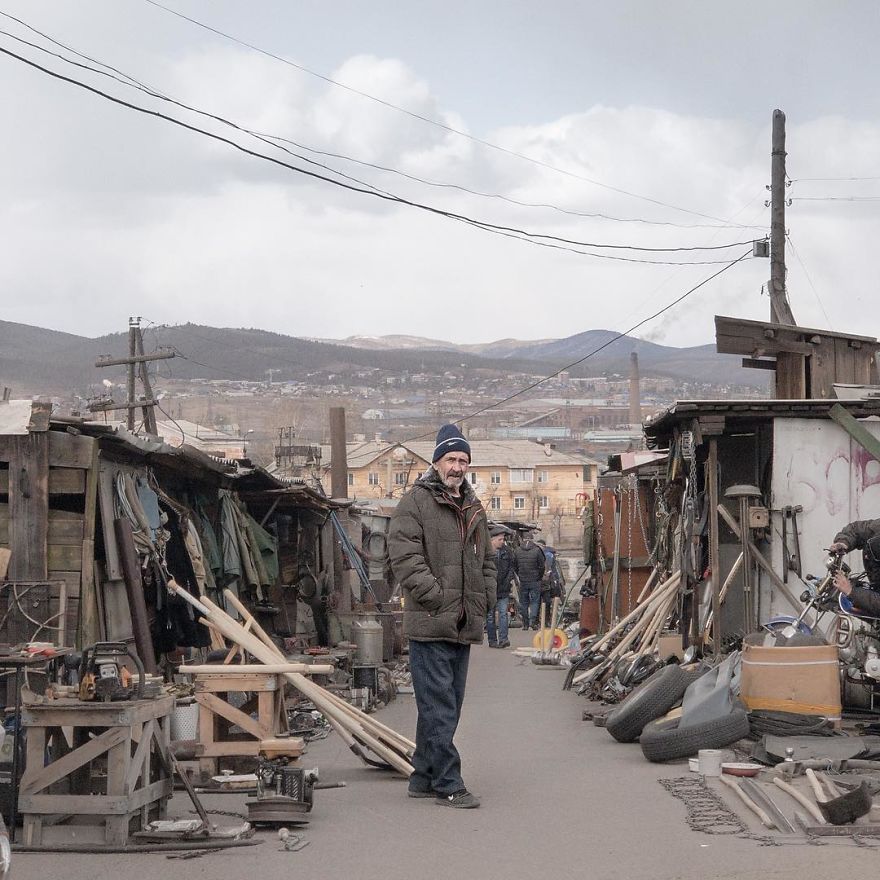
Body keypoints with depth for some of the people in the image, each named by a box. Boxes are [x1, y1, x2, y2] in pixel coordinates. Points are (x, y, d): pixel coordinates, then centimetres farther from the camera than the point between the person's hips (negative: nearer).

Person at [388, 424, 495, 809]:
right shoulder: (415, 502, -6)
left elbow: (487, 559, 28)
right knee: (439, 708, -7)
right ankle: (448, 784, -4)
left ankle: (423, 778, 23)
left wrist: (485, 597, 13)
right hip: (430, 623, -8)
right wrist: (436, 596, -18)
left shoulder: (473, 509, 19)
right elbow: (405, 557, -14)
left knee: (446, 705, 13)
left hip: (464, 626, 8)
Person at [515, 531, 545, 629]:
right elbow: (541, 566, -4)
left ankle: (525, 623, 9)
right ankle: (533, 620, -9)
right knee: (534, 601, 4)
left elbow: (515, 566, 7)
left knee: (523, 602, 9)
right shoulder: (537, 550, -8)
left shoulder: (517, 551, 0)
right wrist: (539, 577, 11)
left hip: (523, 581, 2)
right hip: (535, 581, -2)